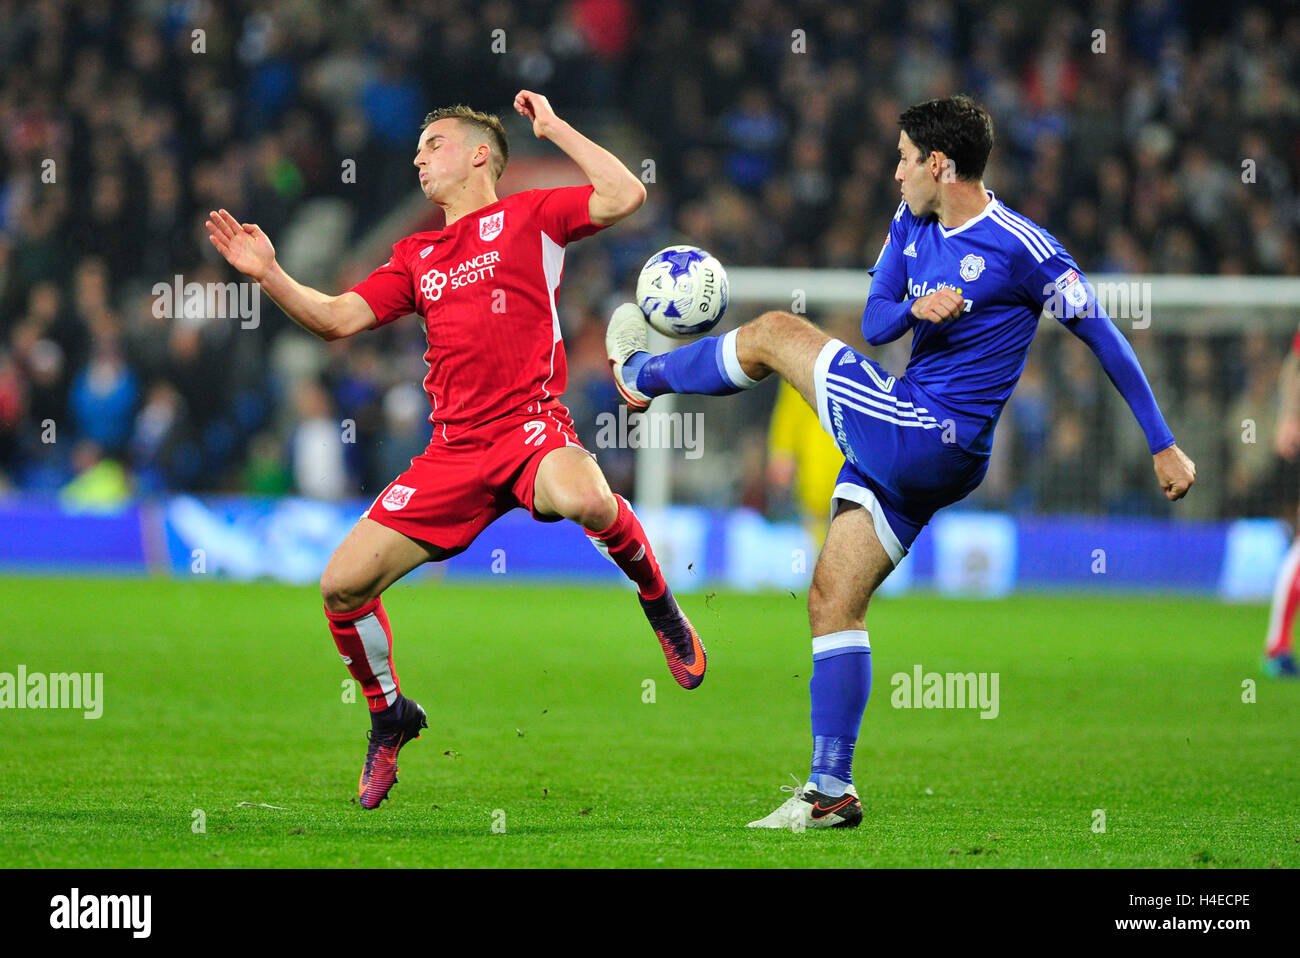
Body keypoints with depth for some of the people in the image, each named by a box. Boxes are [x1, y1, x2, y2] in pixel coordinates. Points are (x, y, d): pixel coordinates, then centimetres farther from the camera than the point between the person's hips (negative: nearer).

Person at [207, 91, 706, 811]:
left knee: (584, 499, -41)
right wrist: (268, 275, 5)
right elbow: (338, 319, 18)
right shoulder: (415, 257, 23)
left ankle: (658, 600, -9)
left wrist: (553, 127, 1)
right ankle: (389, 715, 22)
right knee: (343, 584, -3)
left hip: (529, 424, -5)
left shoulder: (528, 216, 8)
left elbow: (625, 195, -5)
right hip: (454, 451, 5)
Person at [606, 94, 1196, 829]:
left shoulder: (1023, 248, -14)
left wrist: (1164, 447, -5)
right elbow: (874, 323, 12)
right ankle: (831, 791, 11)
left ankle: (644, 376, 25)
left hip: (932, 443, -8)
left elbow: (1103, 336, -7)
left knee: (775, 333, -2)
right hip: (906, 454, 8)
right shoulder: (913, 224, 9)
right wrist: (915, 308, -14)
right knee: (833, 601, 7)